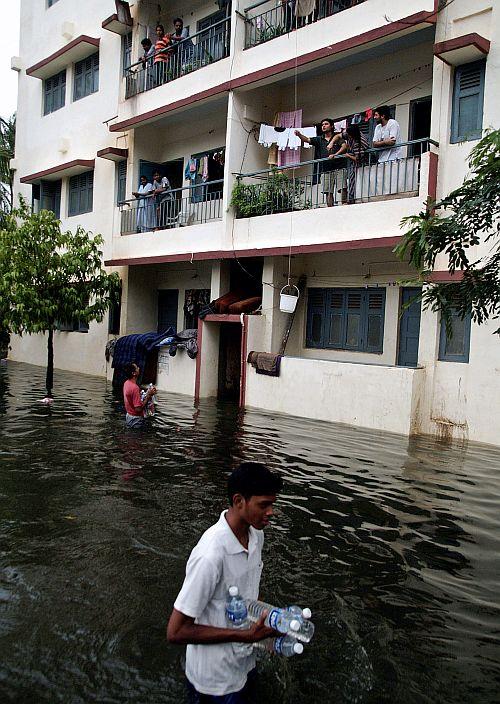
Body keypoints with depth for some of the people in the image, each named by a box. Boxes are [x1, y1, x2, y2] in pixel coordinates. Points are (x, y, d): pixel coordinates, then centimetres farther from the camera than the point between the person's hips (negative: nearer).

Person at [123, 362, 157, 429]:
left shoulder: (126, 383, 2)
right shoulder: (134, 388, -28)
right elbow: (138, 409, -29)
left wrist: (146, 394, 4)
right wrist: (149, 395, -25)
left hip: (129, 417, 9)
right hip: (136, 420, -9)